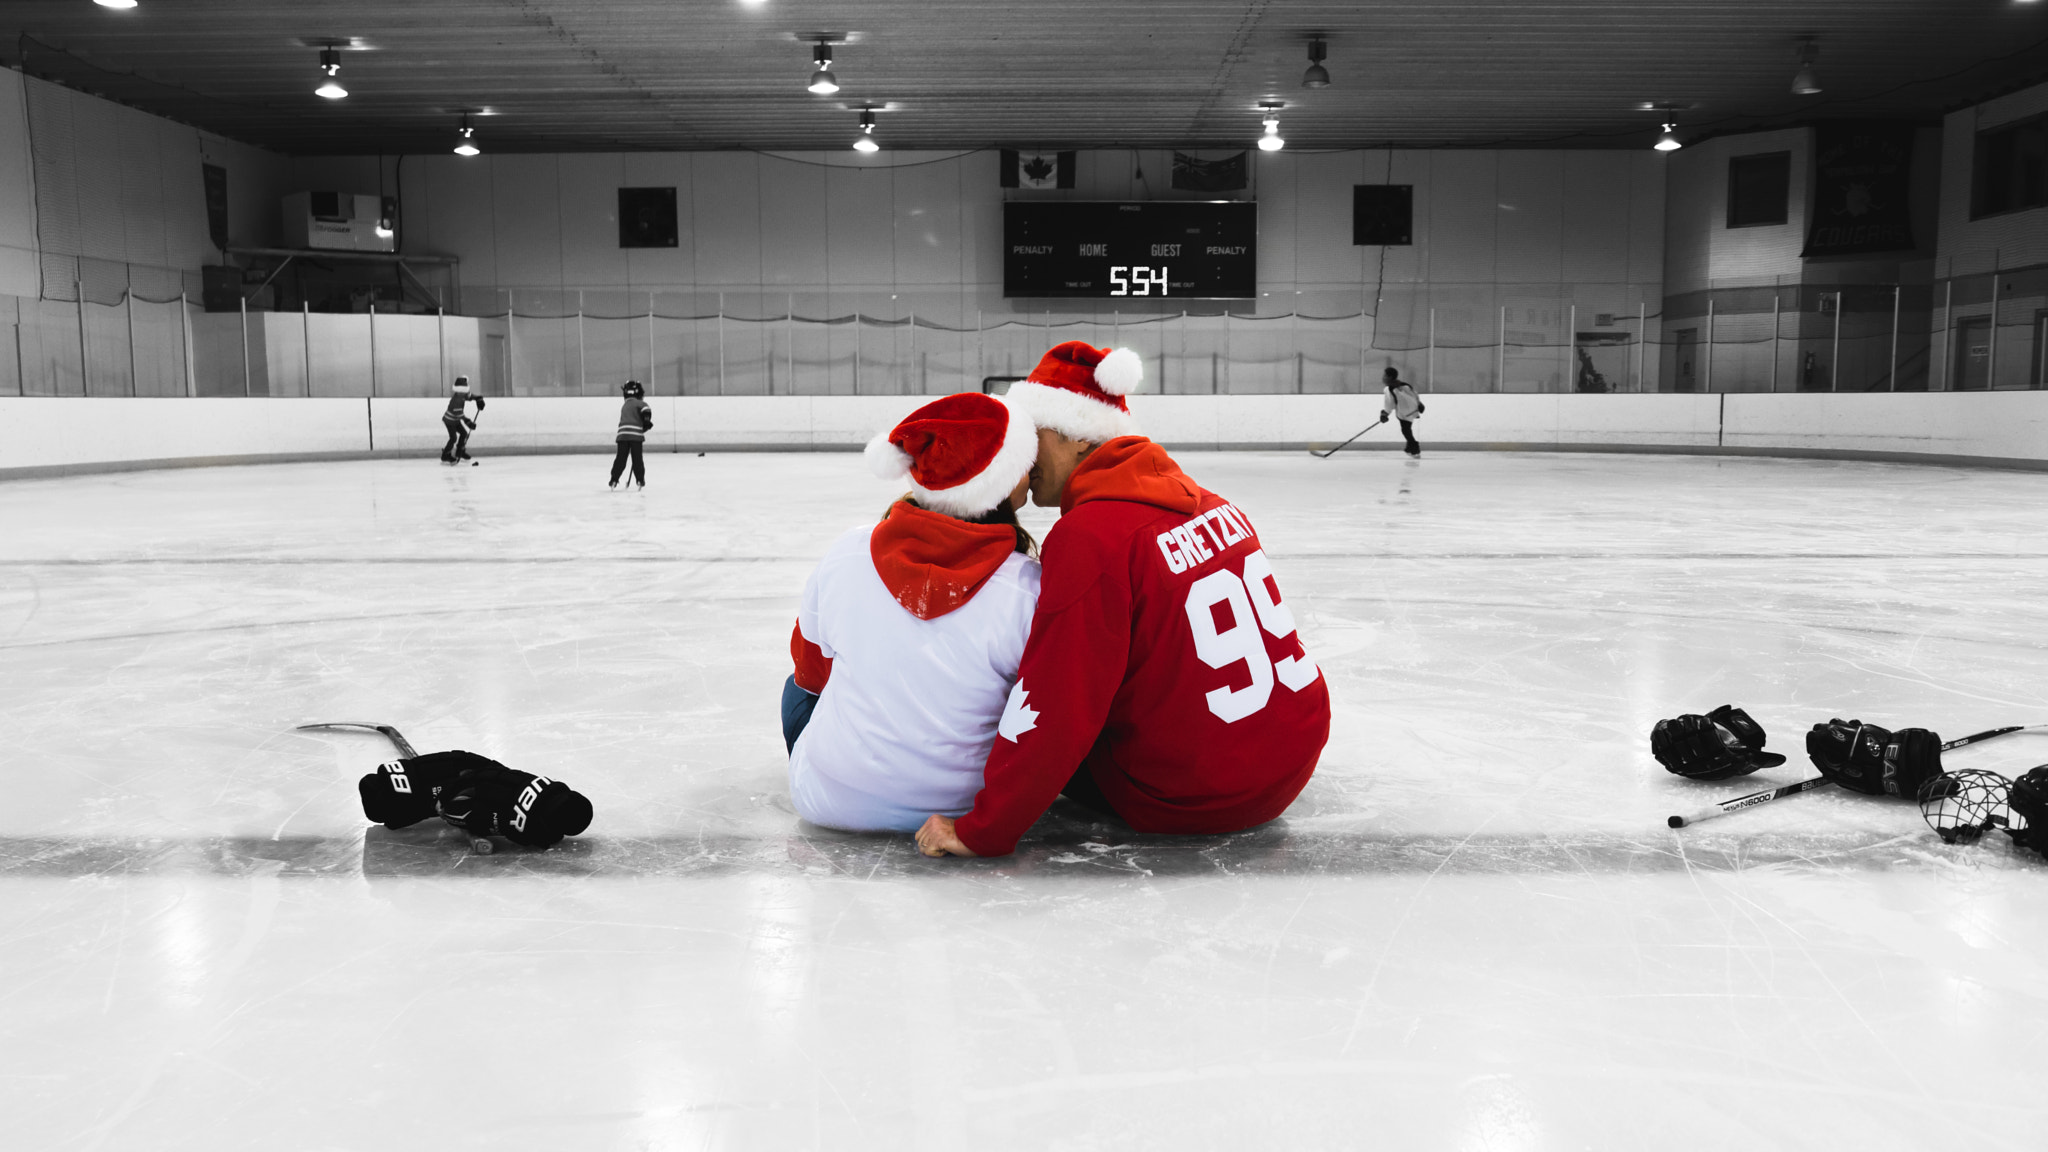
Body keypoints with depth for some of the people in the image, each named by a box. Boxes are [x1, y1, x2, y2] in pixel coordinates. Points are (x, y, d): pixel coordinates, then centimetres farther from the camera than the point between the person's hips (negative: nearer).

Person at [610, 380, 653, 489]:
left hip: (622, 434, 5)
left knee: (620, 458, 7)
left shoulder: (624, 406, 27)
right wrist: (647, 422, 1)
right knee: (637, 458, 1)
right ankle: (640, 480, 1)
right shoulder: (638, 403, 4)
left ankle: (614, 480, 4)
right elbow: (646, 410, -13)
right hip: (635, 434, -5)